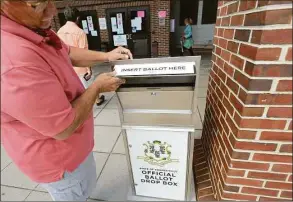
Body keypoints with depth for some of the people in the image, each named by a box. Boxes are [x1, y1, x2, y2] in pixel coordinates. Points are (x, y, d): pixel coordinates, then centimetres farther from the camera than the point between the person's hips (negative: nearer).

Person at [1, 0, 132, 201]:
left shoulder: (34, 29, -5)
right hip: (57, 157, -8)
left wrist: (105, 56, -2)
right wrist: (97, 87, -18)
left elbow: (68, 52, 12)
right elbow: (64, 128, -31)